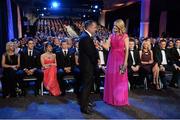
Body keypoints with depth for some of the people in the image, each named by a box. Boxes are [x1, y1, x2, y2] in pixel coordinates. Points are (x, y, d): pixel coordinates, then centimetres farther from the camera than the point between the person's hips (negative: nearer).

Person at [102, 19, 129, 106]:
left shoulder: (125, 36, -3)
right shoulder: (111, 36, 8)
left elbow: (127, 50, -7)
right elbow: (106, 46, -1)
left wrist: (125, 62, -13)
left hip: (120, 59, -4)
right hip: (112, 58, 4)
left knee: (120, 79, 3)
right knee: (111, 77, 8)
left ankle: (120, 99, 17)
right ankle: (111, 97, 23)